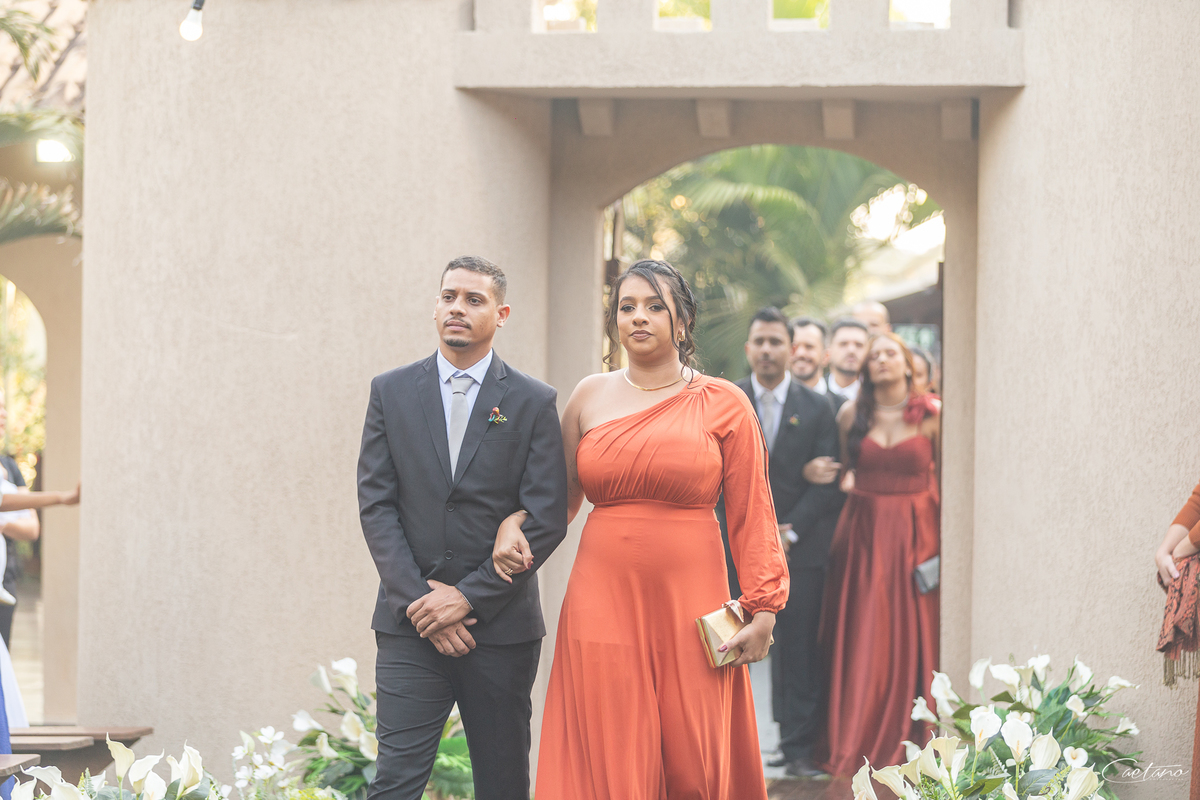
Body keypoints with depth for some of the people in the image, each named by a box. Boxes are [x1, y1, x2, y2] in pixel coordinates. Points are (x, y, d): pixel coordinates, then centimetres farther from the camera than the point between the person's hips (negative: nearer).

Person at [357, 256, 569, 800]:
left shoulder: (533, 403, 2)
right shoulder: (391, 392, 7)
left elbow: (547, 519, -4)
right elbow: (375, 505, 2)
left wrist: (468, 597, -11)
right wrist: (417, 601, -9)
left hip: (501, 626, 0)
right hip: (410, 628, 0)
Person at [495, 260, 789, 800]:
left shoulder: (723, 405, 3)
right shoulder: (590, 398, 10)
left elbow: (752, 516, 2)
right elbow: (560, 500, 18)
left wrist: (762, 612, -2)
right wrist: (513, 523, -1)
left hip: (690, 604, -1)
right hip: (603, 599, 2)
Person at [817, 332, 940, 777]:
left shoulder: (930, 416, -1)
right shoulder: (851, 416, 5)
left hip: (914, 535, -1)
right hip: (862, 535, 1)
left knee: (912, 640, 1)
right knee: (860, 643, 2)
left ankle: (907, 741, 11)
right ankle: (854, 743, 9)